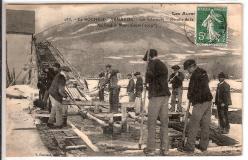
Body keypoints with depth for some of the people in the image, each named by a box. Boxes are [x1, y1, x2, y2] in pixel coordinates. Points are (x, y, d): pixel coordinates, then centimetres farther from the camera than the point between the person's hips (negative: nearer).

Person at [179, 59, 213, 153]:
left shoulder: (195, 75, -13)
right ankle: (203, 146, 15)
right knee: (205, 124, 10)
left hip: (200, 103, -9)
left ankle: (189, 147, -2)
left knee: (193, 125, -4)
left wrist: (190, 98, 10)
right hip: (208, 100, 9)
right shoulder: (203, 72, 13)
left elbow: (191, 89, -9)